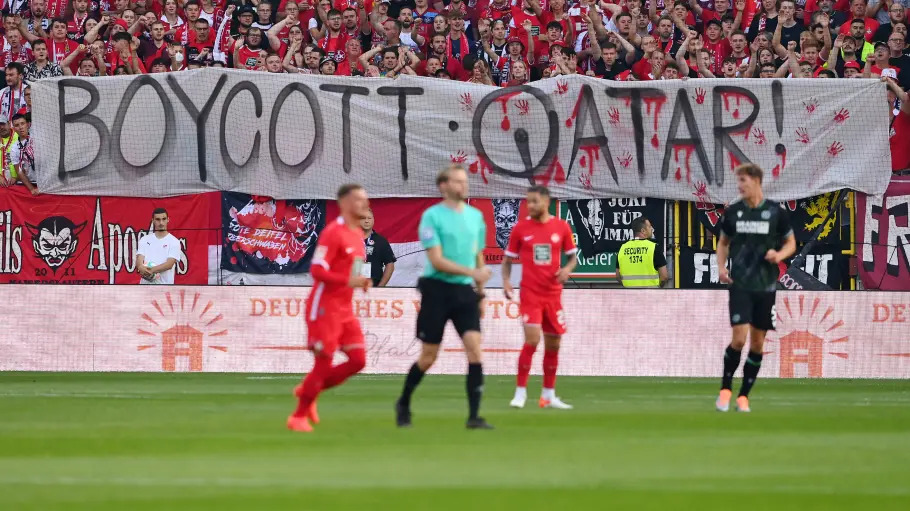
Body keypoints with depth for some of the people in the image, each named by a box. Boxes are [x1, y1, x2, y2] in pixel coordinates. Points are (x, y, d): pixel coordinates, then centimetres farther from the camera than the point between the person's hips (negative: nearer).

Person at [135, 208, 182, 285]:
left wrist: (152, 270, -29)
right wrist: (141, 268, -26)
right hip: (145, 284, 3)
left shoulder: (174, 242, 0)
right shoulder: (145, 240, 11)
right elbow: (139, 259, 0)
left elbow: (170, 264, -12)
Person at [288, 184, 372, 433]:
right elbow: (317, 270, -20)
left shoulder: (357, 234, 13)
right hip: (325, 307, -8)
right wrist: (348, 281, -27)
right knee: (324, 363, -6)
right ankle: (298, 416, 8)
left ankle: (307, 390, 17)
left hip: (345, 309, 8)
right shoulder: (333, 233, -14)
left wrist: (361, 282, 5)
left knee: (358, 359, 0)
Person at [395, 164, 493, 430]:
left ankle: (474, 416, -11)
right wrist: (473, 272, -24)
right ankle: (403, 404, 27)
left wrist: (480, 291, 16)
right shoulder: (432, 216, -8)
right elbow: (437, 261, -15)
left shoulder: (475, 216, 10)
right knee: (429, 357, 3)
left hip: (465, 291, 4)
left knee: (474, 349, -11)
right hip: (437, 290, -4)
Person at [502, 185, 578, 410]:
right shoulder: (520, 228, -1)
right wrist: (506, 280, -8)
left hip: (553, 294, 3)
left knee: (553, 345, 8)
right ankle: (520, 392, -7)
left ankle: (549, 395, 19)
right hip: (530, 294, -3)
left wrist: (567, 269, -10)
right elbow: (508, 258, 7)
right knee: (532, 340, -16)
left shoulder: (561, 227, 2)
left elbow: (572, 256, 11)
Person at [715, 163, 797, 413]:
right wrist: (721, 267, 0)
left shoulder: (775, 212, -2)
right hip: (740, 286, -1)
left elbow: (791, 243, 8)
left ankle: (744, 396, 16)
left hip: (765, 286, 1)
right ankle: (726, 388, 7)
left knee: (757, 343, 4)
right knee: (739, 339, -13)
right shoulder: (733, 211, 2)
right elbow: (723, 242, 16)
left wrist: (779, 254, -13)